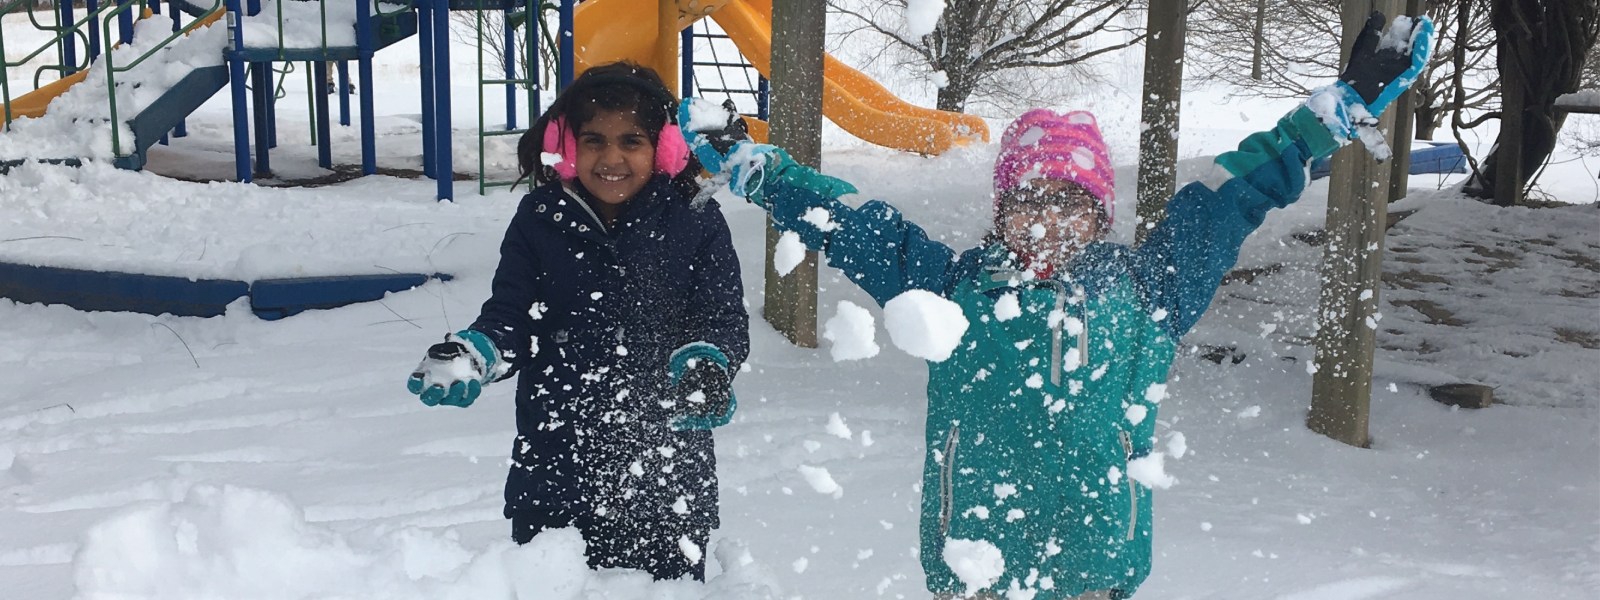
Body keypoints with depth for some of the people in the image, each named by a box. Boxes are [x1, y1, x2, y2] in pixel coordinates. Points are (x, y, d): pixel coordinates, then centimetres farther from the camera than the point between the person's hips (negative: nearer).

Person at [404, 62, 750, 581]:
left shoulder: (695, 221, -2)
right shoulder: (540, 220, 3)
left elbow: (725, 319, -3)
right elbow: (509, 318, 3)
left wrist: (705, 366, -23)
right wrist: (469, 357, -16)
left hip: (666, 464, -1)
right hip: (554, 458, 2)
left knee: (668, 578, 9)